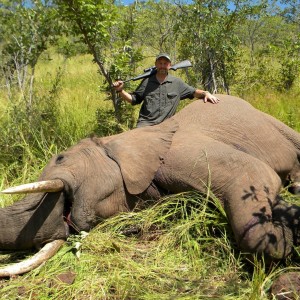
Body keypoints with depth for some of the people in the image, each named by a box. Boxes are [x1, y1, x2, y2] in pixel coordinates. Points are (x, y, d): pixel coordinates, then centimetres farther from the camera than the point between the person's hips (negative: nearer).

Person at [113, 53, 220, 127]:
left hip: (166, 126, 1)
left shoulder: (177, 83, 12)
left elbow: (193, 92, 18)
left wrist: (206, 93, -1)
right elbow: (134, 99, 14)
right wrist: (121, 91, -1)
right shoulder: (147, 81, 11)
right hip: (145, 123, -1)